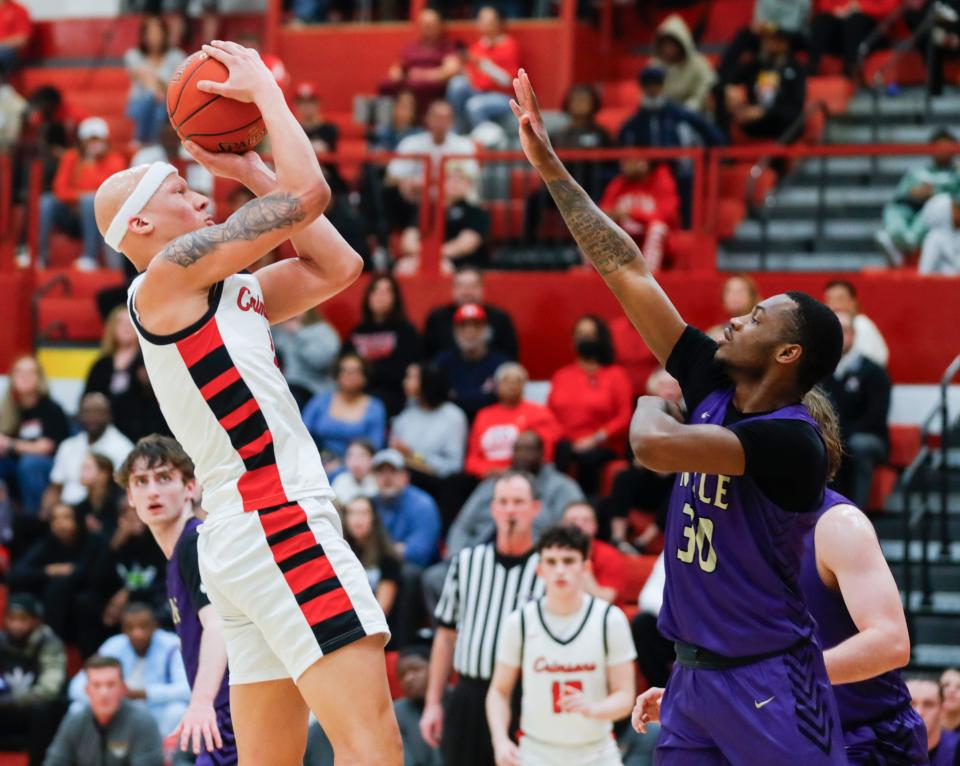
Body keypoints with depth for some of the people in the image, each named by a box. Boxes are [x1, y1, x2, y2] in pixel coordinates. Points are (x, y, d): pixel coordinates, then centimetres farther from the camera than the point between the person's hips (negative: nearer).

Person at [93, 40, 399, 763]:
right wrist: (264, 88, 3)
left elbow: (337, 266, 21)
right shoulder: (168, 274, -6)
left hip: (247, 535, 10)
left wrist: (250, 170, 20)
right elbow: (309, 194, -10)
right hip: (278, 525, -10)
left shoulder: (230, 294, 21)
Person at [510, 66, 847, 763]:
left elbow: (656, 447, -28)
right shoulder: (715, 387, 6)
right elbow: (627, 271, 7)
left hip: (768, 682, -8)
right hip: (693, 675, 8)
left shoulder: (793, 440, -16)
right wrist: (549, 166, 8)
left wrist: (650, 404, -4)